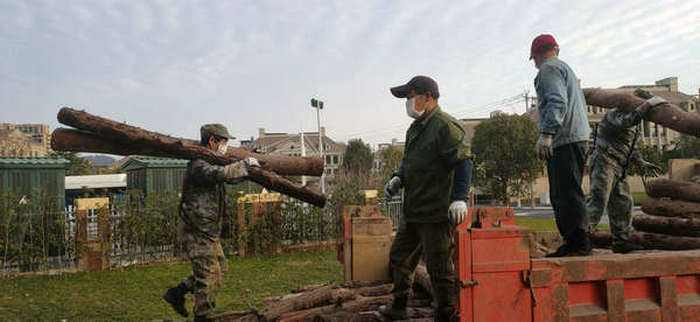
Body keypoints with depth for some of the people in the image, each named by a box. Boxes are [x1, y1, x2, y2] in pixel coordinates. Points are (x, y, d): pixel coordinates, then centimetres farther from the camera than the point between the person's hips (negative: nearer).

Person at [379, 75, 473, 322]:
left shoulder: (445, 126, -14)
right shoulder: (415, 128, 16)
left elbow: (463, 163, -20)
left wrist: (459, 198, -28)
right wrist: (398, 177, 9)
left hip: (436, 213, -10)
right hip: (412, 211, 10)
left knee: (439, 267, 0)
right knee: (399, 257, 20)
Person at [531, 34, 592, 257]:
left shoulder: (549, 69, -2)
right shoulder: (566, 68, 29)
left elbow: (557, 102, -19)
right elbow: (580, 104, 29)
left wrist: (546, 133, -26)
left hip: (564, 140, -10)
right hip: (578, 137, 10)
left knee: (567, 194, -11)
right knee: (562, 195, 11)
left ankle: (579, 243, -11)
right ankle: (572, 243, 14)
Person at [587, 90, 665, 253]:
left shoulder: (634, 126, 23)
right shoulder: (613, 115, -7)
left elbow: (631, 148, 30)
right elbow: (626, 121, -30)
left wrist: (642, 163, 17)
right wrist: (649, 104, -24)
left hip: (620, 169, 10)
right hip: (604, 162, -10)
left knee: (623, 203, 9)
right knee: (598, 202, -18)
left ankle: (621, 241, 17)